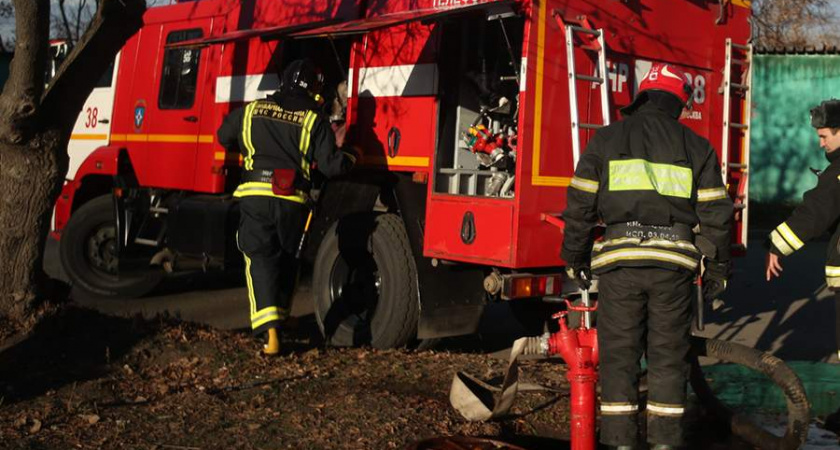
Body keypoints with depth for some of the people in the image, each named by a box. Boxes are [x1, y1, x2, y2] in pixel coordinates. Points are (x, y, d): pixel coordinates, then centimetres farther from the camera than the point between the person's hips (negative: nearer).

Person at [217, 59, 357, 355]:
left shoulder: (252, 110, 10)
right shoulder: (314, 119, 1)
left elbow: (225, 137, 26)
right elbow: (331, 165, -3)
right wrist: (351, 159, 19)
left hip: (255, 196, 1)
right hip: (293, 200, 0)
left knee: (260, 259, -2)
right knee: (287, 261, 18)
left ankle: (271, 331, -16)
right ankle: (280, 318, 28)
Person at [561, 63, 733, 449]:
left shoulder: (607, 139, 7)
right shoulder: (697, 147, 9)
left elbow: (580, 205, 5)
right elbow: (715, 214, 6)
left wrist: (574, 258, 15)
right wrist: (718, 269, 15)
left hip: (620, 259, -1)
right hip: (674, 263, 1)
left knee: (618, 354, 6)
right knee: (668, 355, 9)